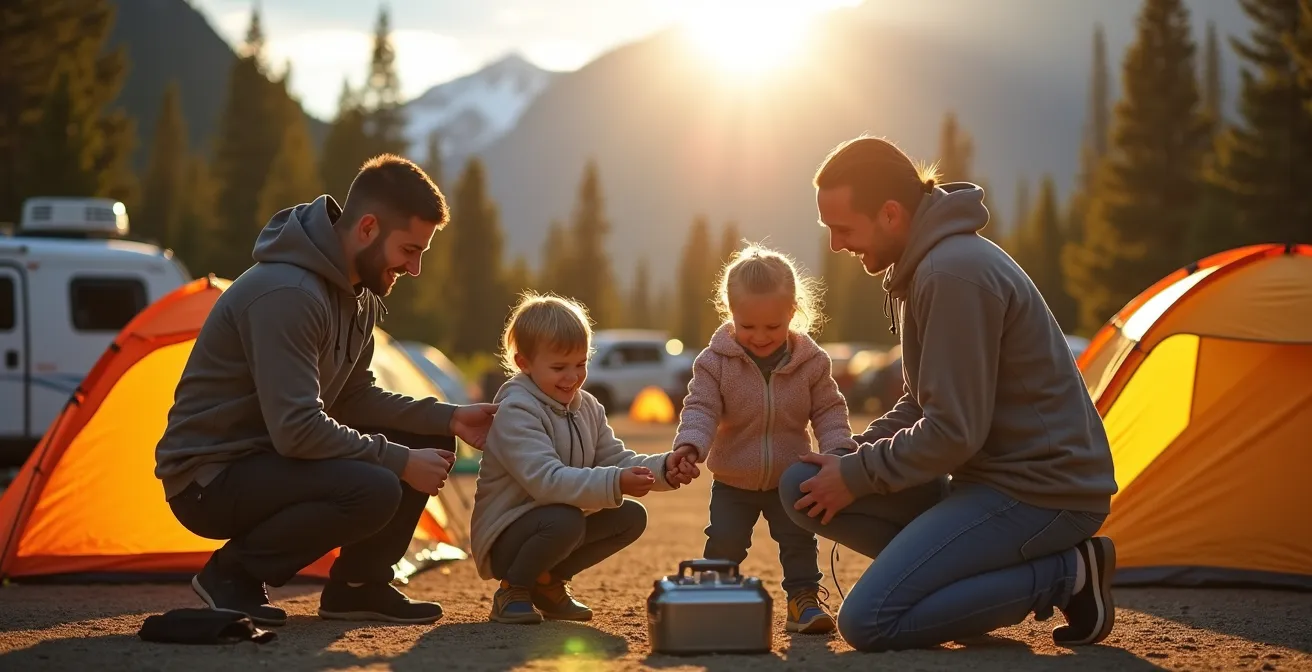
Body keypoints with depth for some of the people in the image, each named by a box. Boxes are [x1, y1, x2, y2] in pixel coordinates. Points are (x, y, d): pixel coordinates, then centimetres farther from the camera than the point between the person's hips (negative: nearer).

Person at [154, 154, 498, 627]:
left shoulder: (358, 295, 5)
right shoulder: (285, 294, -27)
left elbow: (355, 399, 10)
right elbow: (296, 431, -30)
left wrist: (449, 418, -2)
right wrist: (399, 460, -22)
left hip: (269, 459, 10)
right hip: (209, 476, -10)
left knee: (424, 444, 2)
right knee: (375, 491, -30)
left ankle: (358, 585, 9)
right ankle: (233, 573, -10)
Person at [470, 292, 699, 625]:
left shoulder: (587, 407, 8)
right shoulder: (515, 412, -21)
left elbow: (617, 461, 5)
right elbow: (546, 480, -34)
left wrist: (664, 469, -15)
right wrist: (614, 484, -44)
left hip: (556, 524, 9)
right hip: (504, 536, -9)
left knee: (632, 516, -4)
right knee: (565, 520, -36)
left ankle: (547, 584, 8)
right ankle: (512, 592, -9)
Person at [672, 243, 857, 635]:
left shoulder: (811, 361, -9)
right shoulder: (715, 361, -14)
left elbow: (828, 410, -2)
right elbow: (701, 408, -17)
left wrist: (839, 449, -18)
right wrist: (689, 445, -36)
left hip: (790, 479, 1)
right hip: (732, 481, -1)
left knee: (798, 540, 2)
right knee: (724, 543, -1)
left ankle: (803, 599, 12)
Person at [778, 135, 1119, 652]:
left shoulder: (953, 273, -22)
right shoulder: (923, 265, 11)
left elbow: (954, 431, -24)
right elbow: (924, 402, 20)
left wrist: (857, 476, -11)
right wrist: (852, 456, 6)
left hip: (1043, 491, -10)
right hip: (990, 477, 10)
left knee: (868, 622, -19)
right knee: (802, 487, 3)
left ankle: (1065, 574, -6)